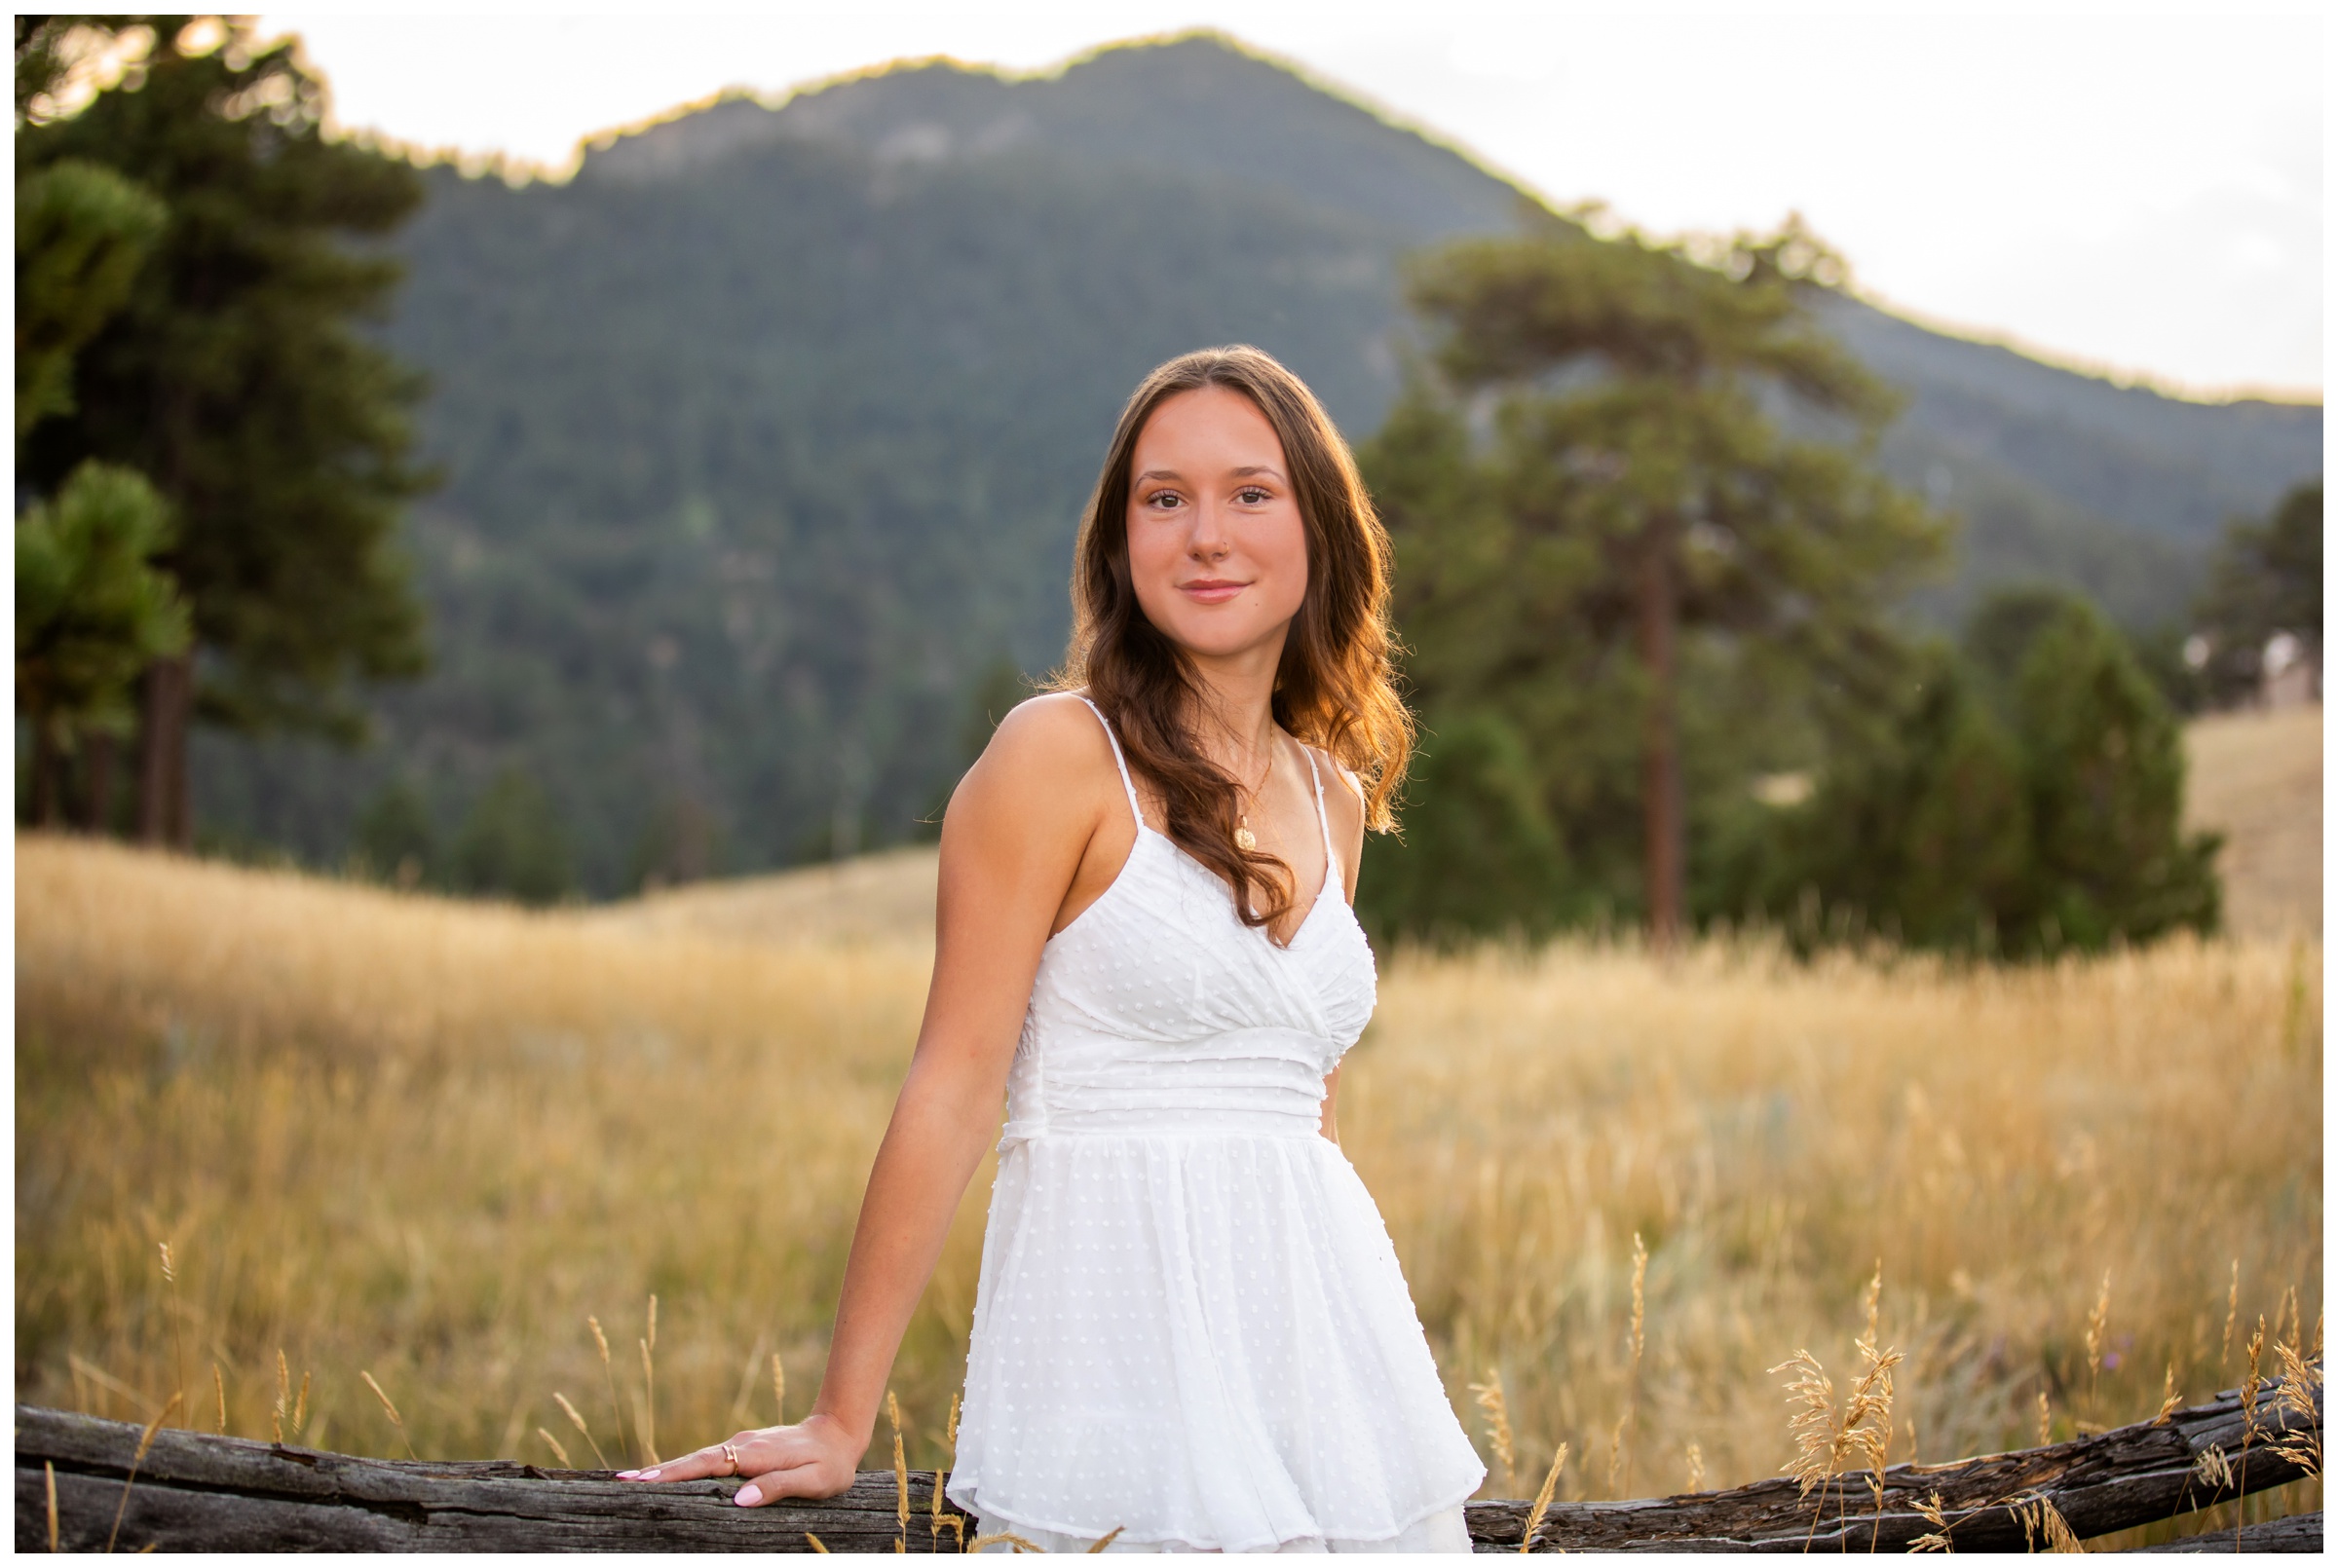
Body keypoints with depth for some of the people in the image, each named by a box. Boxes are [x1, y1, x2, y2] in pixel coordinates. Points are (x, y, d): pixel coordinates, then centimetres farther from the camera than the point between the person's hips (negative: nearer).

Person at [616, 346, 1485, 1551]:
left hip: (1318, 1331, 6)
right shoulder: (1061, 754, -8)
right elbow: (954, 1085, -10)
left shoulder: (1333, 796, 12)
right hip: (1124, 1318, -6)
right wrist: (840, 1424, -11)